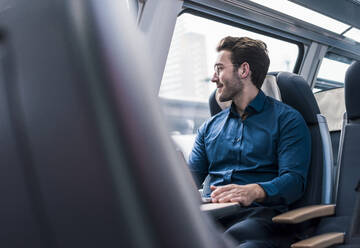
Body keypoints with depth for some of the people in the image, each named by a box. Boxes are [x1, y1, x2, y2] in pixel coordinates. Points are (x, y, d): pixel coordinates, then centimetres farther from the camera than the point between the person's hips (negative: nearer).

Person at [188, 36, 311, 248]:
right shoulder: (209, 127, 26)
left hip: (256, 214, -4)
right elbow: (191, 177, 19)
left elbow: (294, 179, -5)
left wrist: (253, 192, -26)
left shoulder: (287, 119, 9)